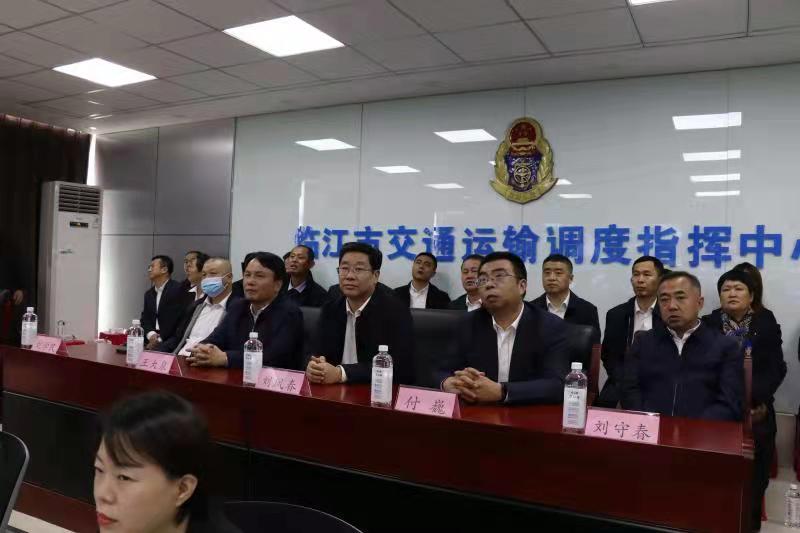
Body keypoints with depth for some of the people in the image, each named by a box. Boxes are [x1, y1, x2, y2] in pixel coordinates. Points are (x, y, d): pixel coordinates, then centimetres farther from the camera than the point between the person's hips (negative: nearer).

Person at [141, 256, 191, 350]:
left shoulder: (179, 289, -8)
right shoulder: (149, 293, 17)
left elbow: (181, 319, -14)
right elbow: (145, 319, 11)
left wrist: (160, 339, -17)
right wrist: (151, 334, -11)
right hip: (152, 340, 7)